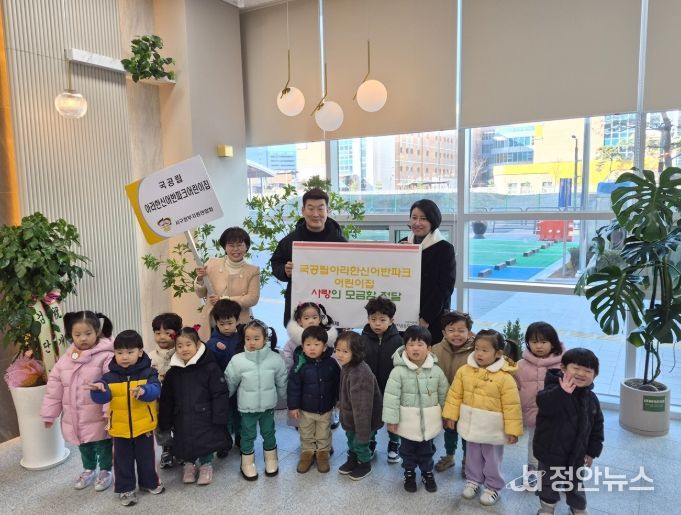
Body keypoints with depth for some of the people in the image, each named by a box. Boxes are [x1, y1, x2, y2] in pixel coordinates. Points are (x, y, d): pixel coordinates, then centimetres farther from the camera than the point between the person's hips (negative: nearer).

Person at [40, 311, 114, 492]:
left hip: (98, 417, -5)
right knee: (84, 446, 24)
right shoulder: (66, 359, 0)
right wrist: (49, 414, 8)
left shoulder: (105, 356, -18)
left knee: (103, 445, 12)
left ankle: (105, 471, 34)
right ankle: (89, 469, 46)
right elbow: (54, 387, 6)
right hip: (74, 417, 6)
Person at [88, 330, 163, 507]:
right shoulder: (110, 376, -5)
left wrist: (143, 391, -45)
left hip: (143, 425, -1)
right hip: (120, 427, 1)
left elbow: (155, 391, -23)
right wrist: (98, 389, -37)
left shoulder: (148, 372, -10)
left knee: (146, 457, 17)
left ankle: (150, 482, 38)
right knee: (123, 460, 15)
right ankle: (125, 489, 32)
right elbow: (102, 398, -14)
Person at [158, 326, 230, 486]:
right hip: (182, 418, 4)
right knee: (184, 442, 9)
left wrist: (219, 419, -14)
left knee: (206, 441, 1)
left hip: (204, 416, -4)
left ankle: (206, 464, 29)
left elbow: (220, 394, -12)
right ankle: (189, 464, 38)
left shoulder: (210, 367, -12)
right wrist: (165, 423, 9)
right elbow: (166, 399, 9)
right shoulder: (173, 372, 2)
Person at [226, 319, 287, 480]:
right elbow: (230, 383, -4)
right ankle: (247, 463, 31)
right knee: (248, 435, 13)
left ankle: (271, 460, 38)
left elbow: (281, 382, 2)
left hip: (268, 405, 1)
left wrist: (281, 396, 13)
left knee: (268, 433, 18)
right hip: (247, 407, -1)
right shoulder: (237, 360, -17)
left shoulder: (275, 359, -13)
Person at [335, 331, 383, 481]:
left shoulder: (360, 375, -37)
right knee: (351, 438, 26)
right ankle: (352, 460, 50)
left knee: (360, 443, 13)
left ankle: (365, 465, 40)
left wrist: (363, 431, -27)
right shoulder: (347, 367, -6)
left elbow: (362, 406, -33)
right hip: (351, 416, 8)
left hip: (364, 417, -8)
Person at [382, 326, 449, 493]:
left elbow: (444, 394, 4)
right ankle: (409, 473, 39)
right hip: (408, 421, -2)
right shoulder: (399, 371, -18)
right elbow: (391, 396, -15)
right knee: (408, 450, 17)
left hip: (429, 421, 2)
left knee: (427, 450, 20)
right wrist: (391, 419, -13)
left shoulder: (436, 371, -9)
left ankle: (427, 473, 43)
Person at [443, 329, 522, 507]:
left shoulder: (505, 377, -21)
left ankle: (493, 487, 35)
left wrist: (512, 430, -13)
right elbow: (455, 395, 0)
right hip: (471, 425, 4)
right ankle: (473, 481, 42)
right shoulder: (464, 370, -10)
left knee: (492, 459, 15)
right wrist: (451, 415, 1)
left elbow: (511, 406, -15)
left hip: (492, 429, -3)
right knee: (472, 456, 22)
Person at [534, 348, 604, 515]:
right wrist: (562, 392, -54)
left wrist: (592, 451, 9)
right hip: (551, 452, -4)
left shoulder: (591, 398, -4)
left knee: (576, 484, 24)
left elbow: (596, 427, 7)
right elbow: (543, 405, -44)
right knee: (549, 483, 15)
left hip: (576, 454, 5)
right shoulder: (555, 389, -23)